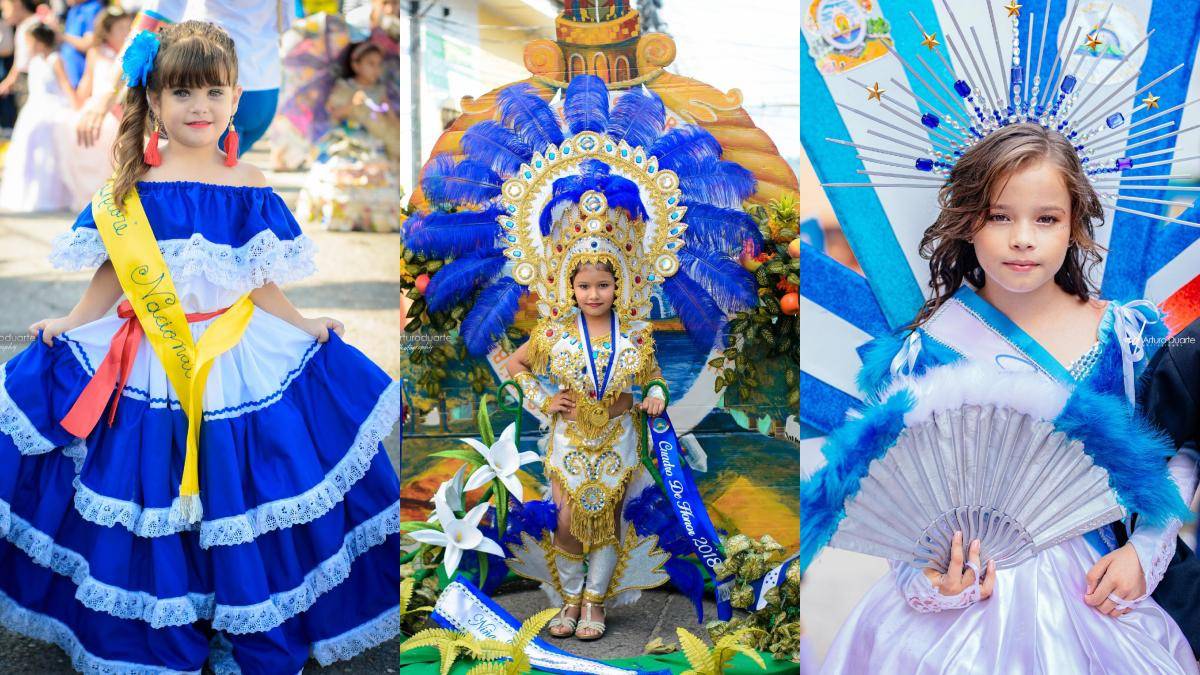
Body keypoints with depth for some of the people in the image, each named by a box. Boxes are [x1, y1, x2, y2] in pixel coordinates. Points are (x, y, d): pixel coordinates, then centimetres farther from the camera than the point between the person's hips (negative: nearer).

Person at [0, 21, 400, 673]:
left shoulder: (248, 186, -1)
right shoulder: (129, 185, -3)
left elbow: (259, 280, 4)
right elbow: (112, 274, 3)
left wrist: (302, 326, -5)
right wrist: (69, 324, -7)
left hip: (239, 362, 1)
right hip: (151, 366, 0)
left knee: (240, 502, 6)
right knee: (150, 518, 6)